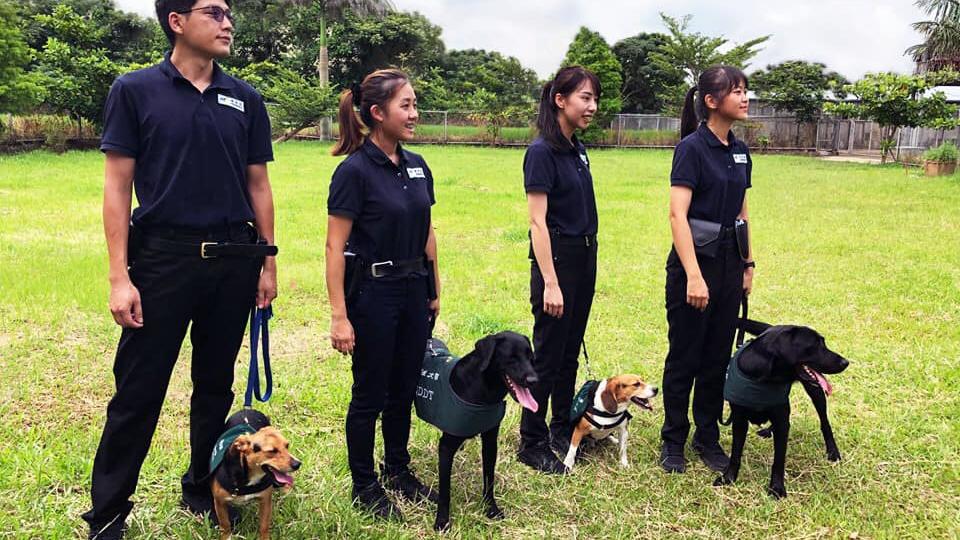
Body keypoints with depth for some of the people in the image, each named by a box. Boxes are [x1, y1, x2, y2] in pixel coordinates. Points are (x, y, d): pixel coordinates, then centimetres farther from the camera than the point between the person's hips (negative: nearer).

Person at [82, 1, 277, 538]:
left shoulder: (245, 100, 7)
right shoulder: (136, 90, -2)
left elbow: (258, 184, 10)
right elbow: (118, 186, -4)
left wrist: (268, 260, 7)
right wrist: (119, 276, -9)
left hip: (234, 261, 3)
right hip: (163, 258, -3)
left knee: (216, 384, 13)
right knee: (138, 392, 3)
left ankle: (203, 489, 31)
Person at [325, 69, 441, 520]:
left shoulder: (417, 167, 6)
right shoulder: (354, 170, -14)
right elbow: (335, 247, -15)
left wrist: (434, 291, 15)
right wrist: (339, 316, -18)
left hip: (414, 292, 7)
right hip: (372, 293, -6)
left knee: (404, 389, 17)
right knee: (370, 394, 7)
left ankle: (398, 471, 36)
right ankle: (364, 486, 25)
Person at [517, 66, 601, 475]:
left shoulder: (577, 149, 10)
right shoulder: (542, 152, -15)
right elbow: (537, 222, -19)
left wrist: (587, 262, 14)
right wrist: (550, 283, -22)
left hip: (586, 257, 8)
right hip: (557, 258, -8)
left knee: (571, 351, 16)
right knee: (548, 354, 1)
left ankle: (562, 430, 31)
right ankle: (532, 443, 14)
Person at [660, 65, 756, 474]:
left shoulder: (740, 151, 10)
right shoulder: (692, 147, -13)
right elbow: (678, 215, -19)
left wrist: (747, 264, 15)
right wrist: (693, 275, -25)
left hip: (728, 261, 7)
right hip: (694, 259, -7)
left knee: (718, 356, 13)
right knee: (685, 357, 4)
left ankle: (708, 437, 27)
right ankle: (673, 441, 20)